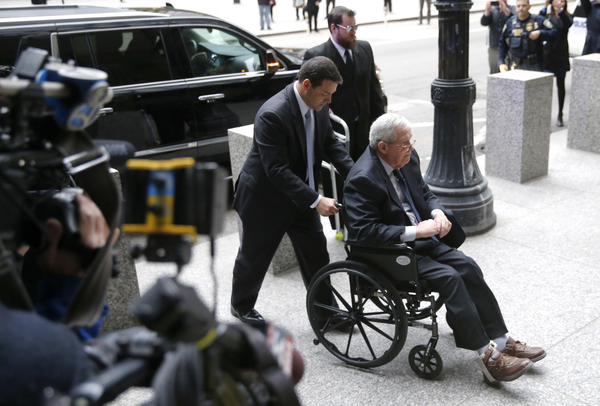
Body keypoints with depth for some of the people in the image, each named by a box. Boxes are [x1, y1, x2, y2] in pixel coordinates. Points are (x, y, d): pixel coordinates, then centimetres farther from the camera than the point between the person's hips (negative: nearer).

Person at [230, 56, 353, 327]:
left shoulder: (319, 106, -6)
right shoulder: (273, 114, -31)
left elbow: (330, 144, 3)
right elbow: (277, 171, -32)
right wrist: (316, 200, -33)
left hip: (300, 195, 7)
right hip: (265, 199, -6)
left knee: (316, 253, 10)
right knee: (254, 256, 14)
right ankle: (241, 306, 38)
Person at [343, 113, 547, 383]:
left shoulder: (407, 158, 4)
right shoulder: (362, 179, -21)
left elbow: (424, 193, 18)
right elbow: (364, 231, -26)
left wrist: (437, 213, -5)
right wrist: (415, 231, -25)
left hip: (421, 239, 8)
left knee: (468, 267, -8)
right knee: (448, 277, -22)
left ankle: (501, 341, 1)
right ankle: (488, 356, -14)